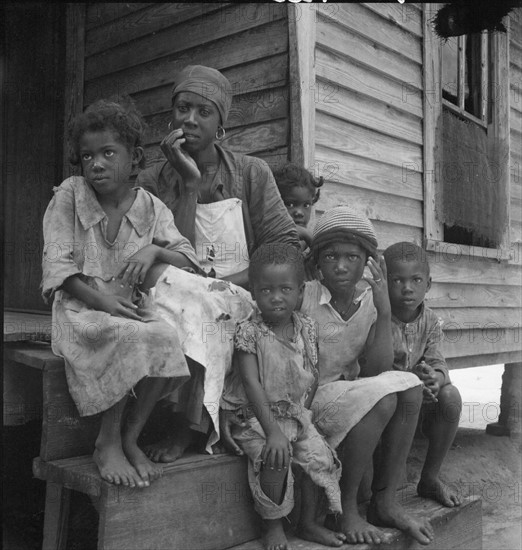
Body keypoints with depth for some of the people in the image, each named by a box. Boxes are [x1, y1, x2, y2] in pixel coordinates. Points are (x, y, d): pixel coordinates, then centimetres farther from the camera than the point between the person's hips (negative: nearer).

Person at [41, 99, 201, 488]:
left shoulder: (151, 207, 5)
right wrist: (100, 299, -19)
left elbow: (189, 261, 2)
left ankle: (129, 438, -9)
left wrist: (155, 251, -19)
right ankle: (108, 443, -13)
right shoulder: (70, 195, 0)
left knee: (168, 340, -29)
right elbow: (57, 265, -5)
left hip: (133, 307, 3)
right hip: (82, 308, -3)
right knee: (134, 339, -33)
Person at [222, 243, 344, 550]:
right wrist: (273, 431, -28)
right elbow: (252, 383, -20)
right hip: (259, 416, -4)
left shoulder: (308, 328, 1)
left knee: (322, 458, -12)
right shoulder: (249, 332, -14)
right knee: (275, 459, -27)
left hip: (298, 414, 5)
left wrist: (305, 414, -1)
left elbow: (313, 376, 7)